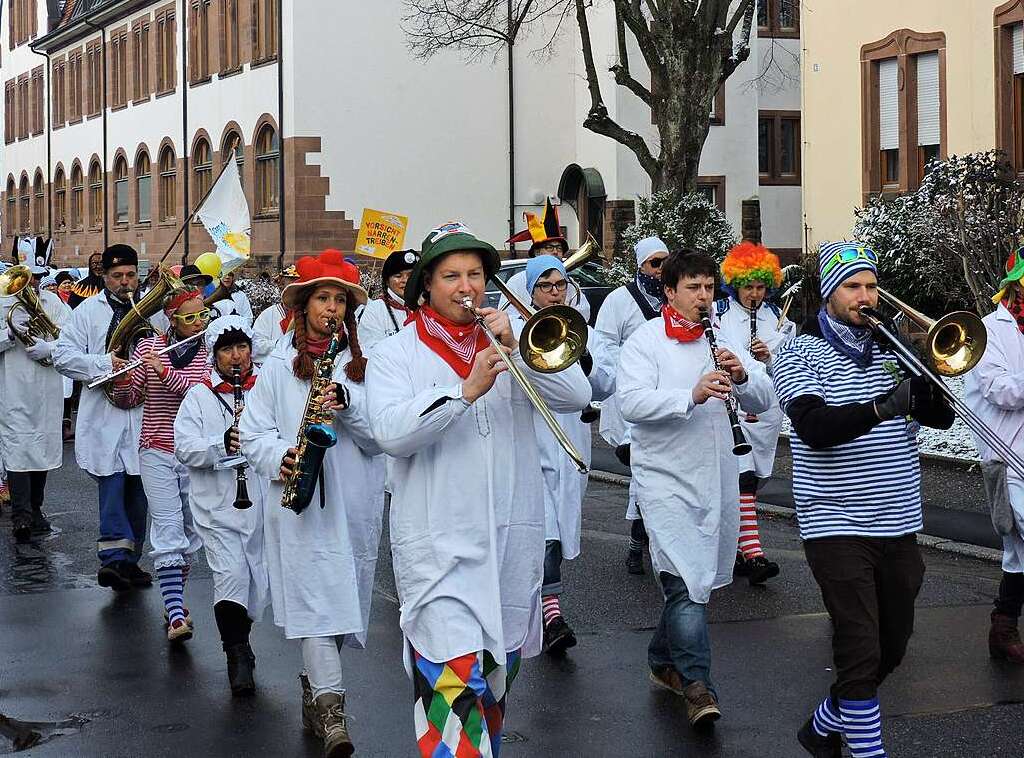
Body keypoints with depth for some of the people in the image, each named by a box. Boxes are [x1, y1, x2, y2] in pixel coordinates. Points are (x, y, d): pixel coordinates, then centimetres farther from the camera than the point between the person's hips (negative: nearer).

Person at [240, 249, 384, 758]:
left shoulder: (362, 363, 7)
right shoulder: (280, 364, 7)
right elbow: (252, 430, 6)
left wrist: (346, 402, -15)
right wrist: (280, 457, -13)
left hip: (353, 500, 2)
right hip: (299, 500, -2)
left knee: (343, 596, 9)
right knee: (316, 597, -10)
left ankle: (315, 687, 27)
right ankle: (330, 707, -15)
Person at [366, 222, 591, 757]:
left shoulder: (509, 344, 11)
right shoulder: (396, 355, 1)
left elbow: (576, 396, -2)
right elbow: (390, 432, -15)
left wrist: (517, 350, -14)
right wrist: (466, 390, -22)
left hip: (512, 541, 4)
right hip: (439, 546, -4)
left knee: (495, 680, 17)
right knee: (454, 684, -16)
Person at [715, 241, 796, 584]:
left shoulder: (779, 321, 10)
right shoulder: (717, 313, -1)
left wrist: (770, 358, -11)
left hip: (765, 410, 4)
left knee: (751, 479, 11)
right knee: (742, 478, -15)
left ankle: (734, 547, 22)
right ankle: (753, 554, -23)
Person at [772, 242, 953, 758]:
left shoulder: (892, 351, 11)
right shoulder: (800, 356, -4)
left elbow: (943, 417, 6)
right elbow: (814, 428, -21)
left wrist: (924, 389, -15)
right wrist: (880, 408, -35)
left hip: (898, 524, 6)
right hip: (837, 526, -6)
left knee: (892, 648, 15)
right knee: (861, 653, -11)